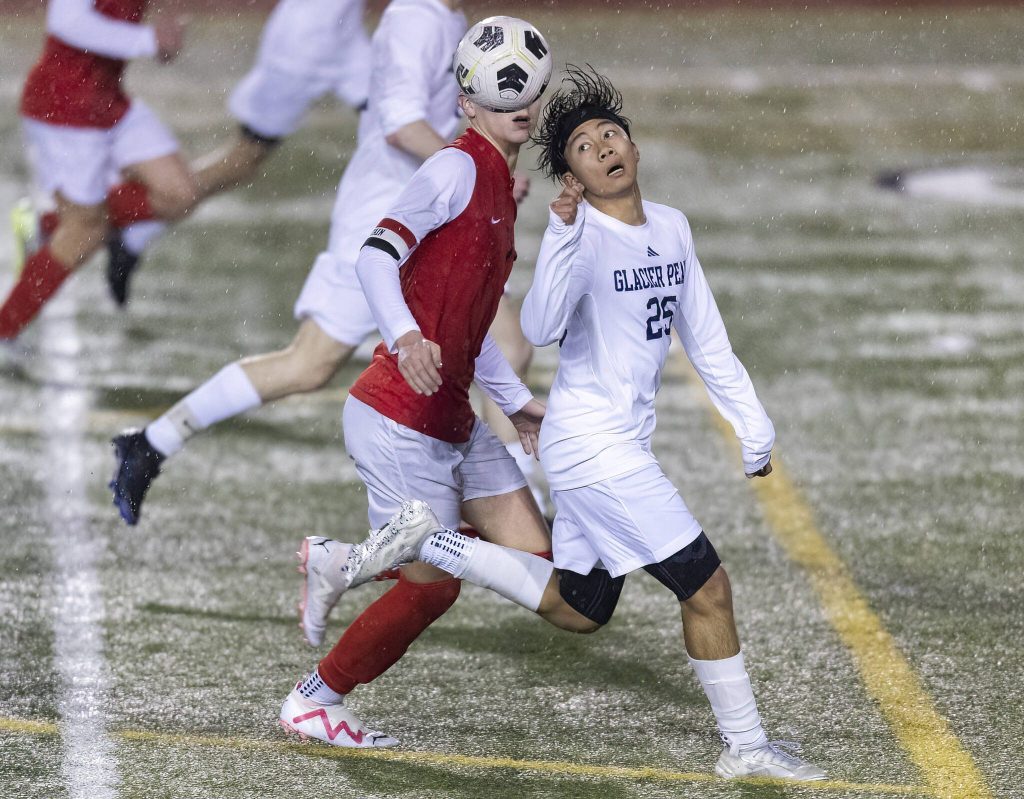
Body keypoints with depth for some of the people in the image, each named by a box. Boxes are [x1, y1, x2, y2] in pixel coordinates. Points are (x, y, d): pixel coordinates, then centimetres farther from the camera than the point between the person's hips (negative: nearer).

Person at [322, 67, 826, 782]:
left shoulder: (672, 228, 7)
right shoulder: (581, 238, -17)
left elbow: (706, 338, 17)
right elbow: (541, 329, -34)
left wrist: (754, 430, 16)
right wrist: (564, 234, -44)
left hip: (622, 444, 9)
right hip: (593, 447, -9)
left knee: (580, 608, 18)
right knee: (708, 587, -8)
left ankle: (422, 544, 23)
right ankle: (745, 747, 4)